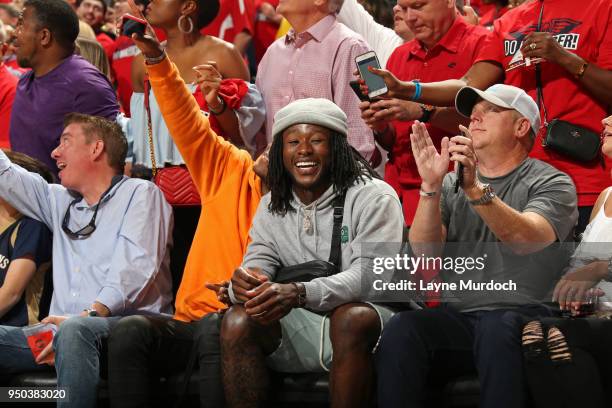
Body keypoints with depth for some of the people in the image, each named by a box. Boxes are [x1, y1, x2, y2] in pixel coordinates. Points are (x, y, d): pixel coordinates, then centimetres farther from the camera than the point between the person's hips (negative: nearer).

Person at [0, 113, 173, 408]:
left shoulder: (140, 193, 7)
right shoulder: (59, 201, 30)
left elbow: (135, 269, -9)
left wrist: (89, 315, -23)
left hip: (129, 323, -6)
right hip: (65, 327, 6)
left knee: (76, 330, -39)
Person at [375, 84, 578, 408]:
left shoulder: (552, 183, 7)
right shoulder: (451, 184, 19)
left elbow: (526, 240, -15)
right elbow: (424, 251, 1)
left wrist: (475, 190, -28)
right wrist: (430, 186, -14)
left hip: (521, 315, -3)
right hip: (456, 317, 3)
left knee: (497, 328, -38)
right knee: (401, 329, -28)